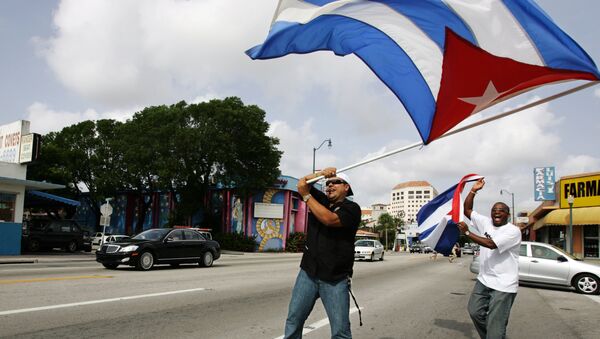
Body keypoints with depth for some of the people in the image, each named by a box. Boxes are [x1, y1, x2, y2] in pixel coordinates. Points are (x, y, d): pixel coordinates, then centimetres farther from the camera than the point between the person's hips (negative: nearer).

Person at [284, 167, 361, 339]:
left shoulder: (352, 208, -5)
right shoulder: (321, 200, 13)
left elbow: (329, 219, -21)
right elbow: (302, 184, 9)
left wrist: (306, 195, -14)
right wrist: (321, 173, -6)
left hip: (335, 279, -5)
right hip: (308, 273, 5)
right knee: (293, 319, 3)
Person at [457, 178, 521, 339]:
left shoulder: (513, 231, -13)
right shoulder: (486, 223, 7)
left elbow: (491, 244, -25)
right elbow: (467, 210, 10)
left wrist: (467, 232, -21)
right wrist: (473, 190, 0)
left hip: (503, 285, -7)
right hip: (484, 280, 7)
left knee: (495, 326, -5)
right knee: (475, 312, 11)